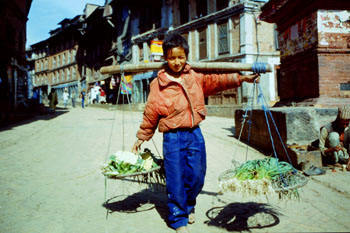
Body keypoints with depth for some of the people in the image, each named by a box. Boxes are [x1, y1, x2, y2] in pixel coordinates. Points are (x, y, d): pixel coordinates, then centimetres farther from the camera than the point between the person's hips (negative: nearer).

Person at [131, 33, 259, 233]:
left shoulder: (195, 77, 8)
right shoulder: (158, 84, -2)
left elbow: (215, 81, 6)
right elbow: (150, 113, 3)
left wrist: (241, 78, -5)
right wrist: (141, 138, 8)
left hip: (195, 134, 4)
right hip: (173, 137, -3)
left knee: (197, 176, 10)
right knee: (176, 180, 1)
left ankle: (189, 206, 38)